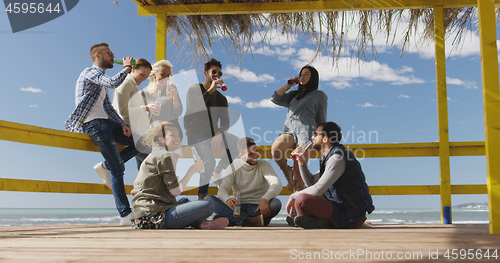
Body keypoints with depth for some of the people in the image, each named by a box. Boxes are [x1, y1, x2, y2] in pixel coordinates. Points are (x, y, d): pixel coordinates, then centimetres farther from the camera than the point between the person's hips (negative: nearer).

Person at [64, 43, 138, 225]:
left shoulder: (102, 80, 25)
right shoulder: (90, 72, -4)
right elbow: (113, 83, -23)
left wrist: (123, 124, 6)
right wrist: (127, 67, -7)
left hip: (106, 122, 9)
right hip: (94, 124, -9)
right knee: (117, 168, -14)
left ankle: (105, 167, 4)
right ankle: (125, 214, -13)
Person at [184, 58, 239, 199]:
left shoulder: (221, 98, 15)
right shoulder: (194, 89, 4)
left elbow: (225, 122, 6)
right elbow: (194, 108, -18)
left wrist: (219, 133, -17)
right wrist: (210, 90, -18)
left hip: (212, 133, 5)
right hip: (196, 133, -4)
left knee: (237, 143, -24)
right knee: (209, 161, -29)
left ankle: (217, 172, -6)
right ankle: (201, 196, -9)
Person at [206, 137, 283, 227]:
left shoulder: (264, 165, 3)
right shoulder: (233, 167, 7)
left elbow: (277, 184, -14)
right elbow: (222, 190, -5)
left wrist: (265, 199, -36)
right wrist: (227, 199, -31)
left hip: (258, 208, -1)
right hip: (239, 208, 2)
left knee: (276, 203, -33)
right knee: (209, 199, -22)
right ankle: (250, 220, -36)